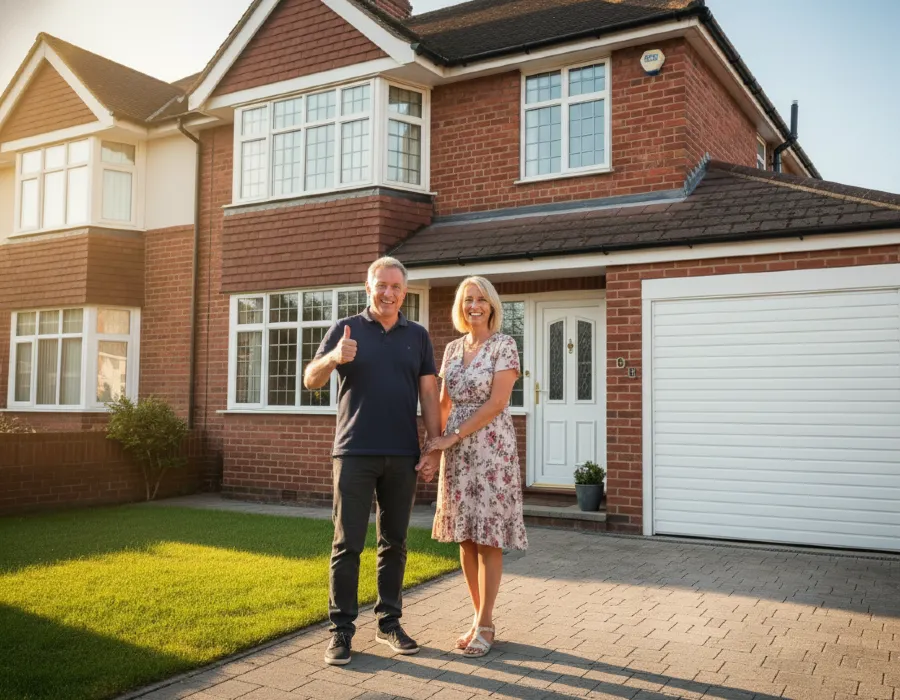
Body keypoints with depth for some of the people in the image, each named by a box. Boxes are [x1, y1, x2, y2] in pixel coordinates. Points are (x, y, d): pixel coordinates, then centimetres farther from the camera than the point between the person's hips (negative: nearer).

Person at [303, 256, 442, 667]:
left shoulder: (418, 336, 9)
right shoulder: (344, 329, 3)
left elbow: (429, 396, 8)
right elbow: (311, 380, -3)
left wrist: (435, 449, 0)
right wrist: (333, 358, -25)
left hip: (402, 456, 2)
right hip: (355, 454, -2)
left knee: (394, 543, 10)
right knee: (347, 544, 0)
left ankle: (389, 622, 21)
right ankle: (341, 629, 9)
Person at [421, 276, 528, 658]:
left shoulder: (504, 345, -6)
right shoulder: (452, 348, 11)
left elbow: (497, 403, -13)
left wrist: (451, 438, -14)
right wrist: (433, 440, 5)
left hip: (491, 447, -5)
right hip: (456, 451, 6)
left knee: (488, 538, 0)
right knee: (465, 537, 9)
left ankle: (484, 626, 10)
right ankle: (480, 618, 22)